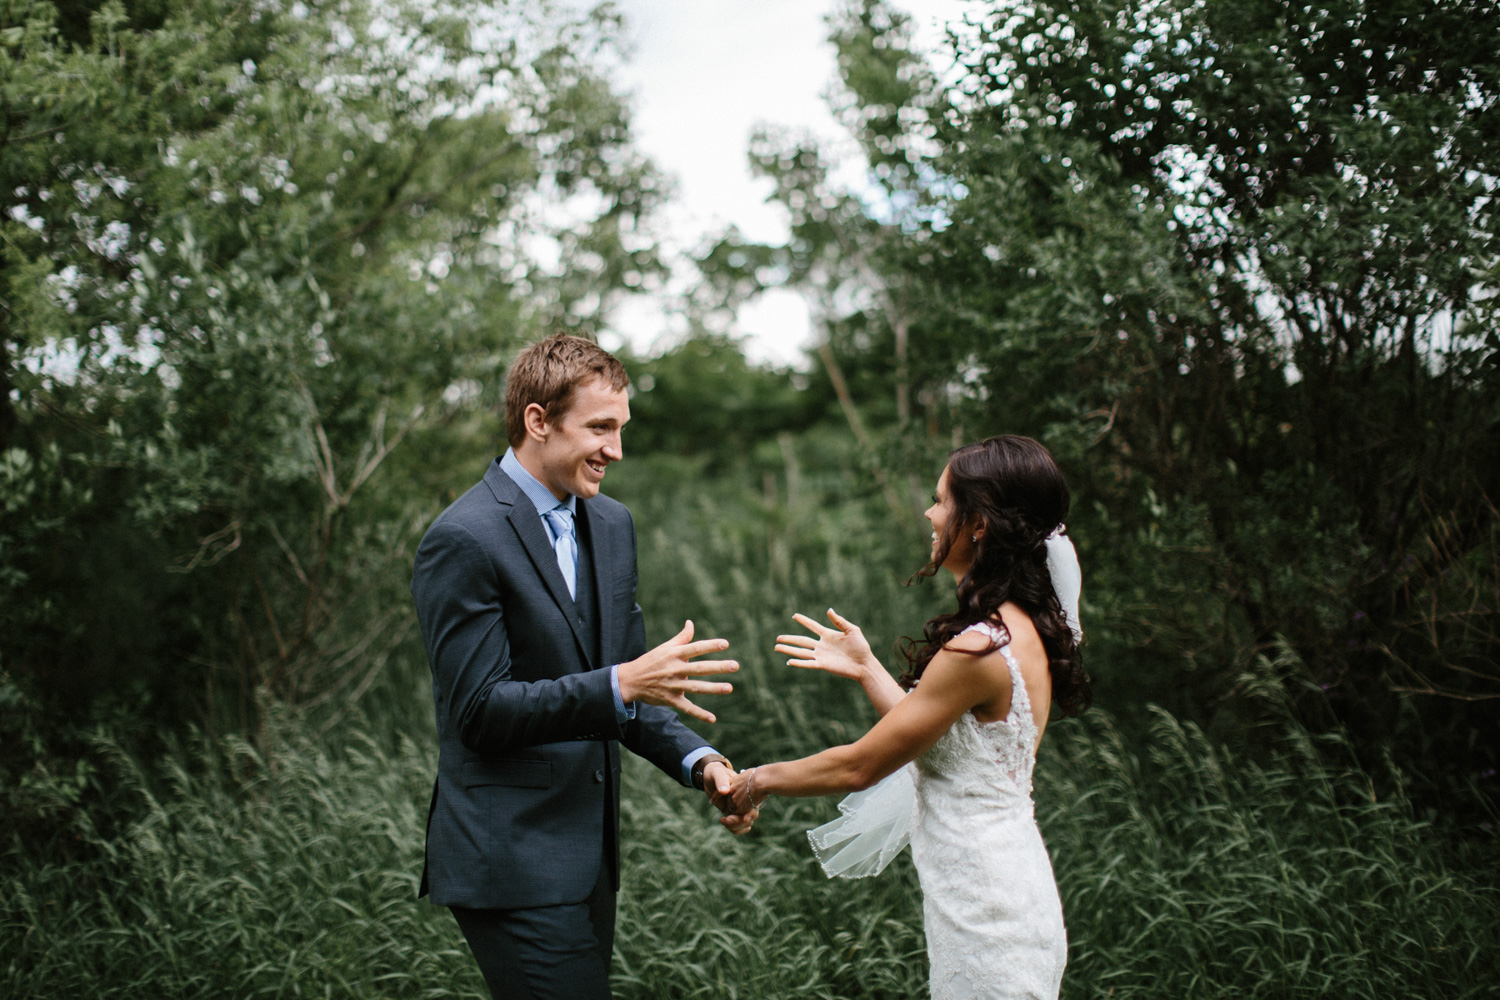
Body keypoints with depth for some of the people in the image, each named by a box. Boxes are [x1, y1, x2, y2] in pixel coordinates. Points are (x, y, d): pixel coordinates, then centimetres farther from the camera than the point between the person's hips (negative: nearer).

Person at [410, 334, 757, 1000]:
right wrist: (620, 685, -27)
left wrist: (698, 760, -2)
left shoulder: (611, 525, 10)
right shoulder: (463, 540, -15)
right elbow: (479, 711, -19)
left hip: (589, 854, 8)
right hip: (511, 866, -8)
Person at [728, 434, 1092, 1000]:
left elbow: (859, 767, -16)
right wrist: (867, 668, 16)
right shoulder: (1026, 628, 5)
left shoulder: (978, 649, -24)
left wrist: (760, 780, -1)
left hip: (986, 911, -9)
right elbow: (937, 739, 12)